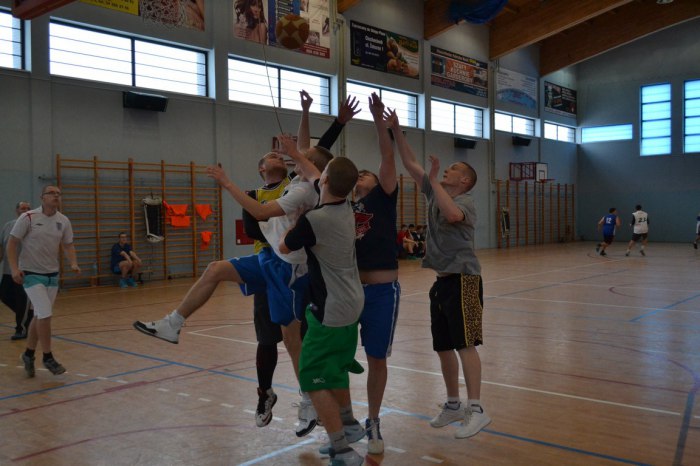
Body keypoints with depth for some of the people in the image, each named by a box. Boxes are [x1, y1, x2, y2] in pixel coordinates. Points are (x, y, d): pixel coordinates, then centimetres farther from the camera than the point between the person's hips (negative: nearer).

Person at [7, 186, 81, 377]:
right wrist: (14, 268, -17)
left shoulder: (63, 221, 1)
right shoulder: (28, 218, -11)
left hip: (52, 274, 5)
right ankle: (48, 357, 2)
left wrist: (73, 264, -8)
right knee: (45, 314, -13)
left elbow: (68, 245, 10)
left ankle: (28, 354, 29)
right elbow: (12, 243, -7)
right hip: (31, 274, -5)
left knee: (40, 316, 12)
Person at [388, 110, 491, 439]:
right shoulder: (435, 194, 14)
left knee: (464, 344, -11)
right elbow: (410, 163, 15)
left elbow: (453, 214, -33)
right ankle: (453, 405, 24)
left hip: (462, 279, -8)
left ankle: (476, 409, -7)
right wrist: (395, 130, 8)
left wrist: (434, 180, -24)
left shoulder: (465, 202, -8)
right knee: (443, 346, 12)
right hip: (442, 280, 8)